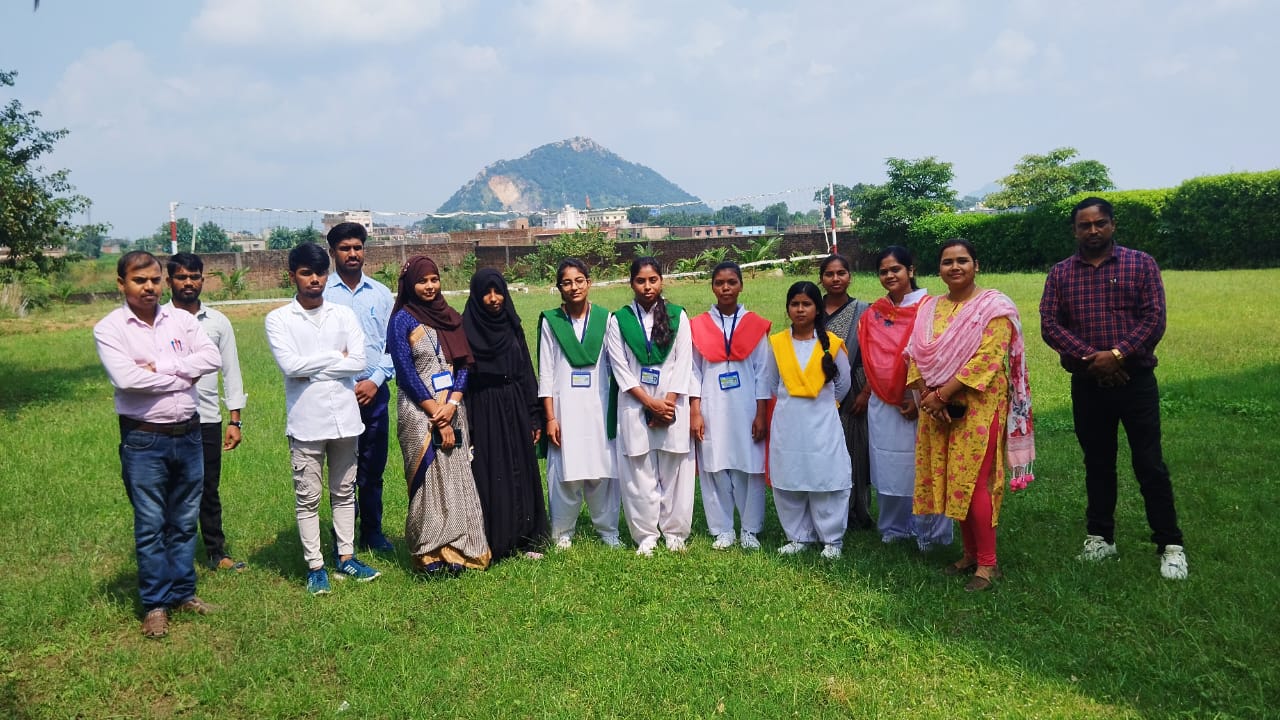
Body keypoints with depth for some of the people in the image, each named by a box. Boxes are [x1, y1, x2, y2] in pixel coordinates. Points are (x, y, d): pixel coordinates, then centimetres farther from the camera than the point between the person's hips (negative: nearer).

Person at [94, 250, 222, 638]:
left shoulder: (181, 319, 5)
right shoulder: (109, 328, -5)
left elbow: (212, 358, -8)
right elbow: (126, 378, -21)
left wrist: (160, 366, -15)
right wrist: (183, 378, -12)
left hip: (188, 434, 4)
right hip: (143, 440, -3)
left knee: (185, 521, 13)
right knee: (150, 525, 5)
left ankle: (183, 592, 27)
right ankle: (155, 603, 17)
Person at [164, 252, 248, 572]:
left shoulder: (218, 322, 7)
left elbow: (231, 371, 8)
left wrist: (235, 420, 4)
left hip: (208, 419, 2)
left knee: (209, 491, 12)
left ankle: (217, 553, 23)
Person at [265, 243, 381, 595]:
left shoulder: (344, 314, 5)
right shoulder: (278, 319, -1)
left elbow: (358, 363, -7)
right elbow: (289, 365, -15)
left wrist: (311, 369, -11)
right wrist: (336, 357, -8)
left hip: (345, 418, 3)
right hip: (305, 422, -3)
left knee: (344, 493, 13)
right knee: (308, 498, 5)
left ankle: (345, 557, 25)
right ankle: (315, 566, 16)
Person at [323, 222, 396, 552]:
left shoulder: (380, 293, 9)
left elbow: (392, 343, 7)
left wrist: (376, 380, -5)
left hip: (375, 392, 3)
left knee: (373, 469, 10)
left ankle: (373, 533, 24)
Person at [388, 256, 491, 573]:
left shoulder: (451, 318, 10)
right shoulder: (402, 320, -3)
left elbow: (463, 365, 5)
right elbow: (406, 372, -9)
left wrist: (452, 405, -11)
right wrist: (438, 416, -13)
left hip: (453, 409, 4)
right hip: (419, 412, -4)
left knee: (458, 478, 4)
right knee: (427, 479, -2)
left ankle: (456, 549, 12)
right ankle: (428, 553, 8)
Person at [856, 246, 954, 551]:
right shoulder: (874, 313, 9)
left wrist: (920, 400, -15)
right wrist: (868, 392, 3)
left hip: (919, 402, -5)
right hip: (882, 404, 5)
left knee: (922, 466, 0)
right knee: (887, 467, 11)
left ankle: (928, 532, 13)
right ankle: (893, 527, 24)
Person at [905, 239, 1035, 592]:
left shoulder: (993, 307, -6)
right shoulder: (929, 308, 11)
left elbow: (985, 360, -17)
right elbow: (915, 355, 6)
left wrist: (941, 395, -18)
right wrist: (927, 397, -10)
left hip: (978, 407, -6)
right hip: (936, 409, 6)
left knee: (972, 483, -6)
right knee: (950, 482, 9)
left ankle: (988, 563, 6)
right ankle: (970, 553, 22)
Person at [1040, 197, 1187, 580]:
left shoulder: (1141, 264, 1)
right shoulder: (1061, 273, 6)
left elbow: (1154, 319, -7)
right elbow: (1049, 324, -3)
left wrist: (1117, 354, -19)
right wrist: (1089, 357, -16)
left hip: (1135, 380, -2)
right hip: (1087, 384, 2)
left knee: (1150, 465, 0)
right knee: (1097, 464, 12)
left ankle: (1170, 545, 12)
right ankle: (1100, 538, 24)